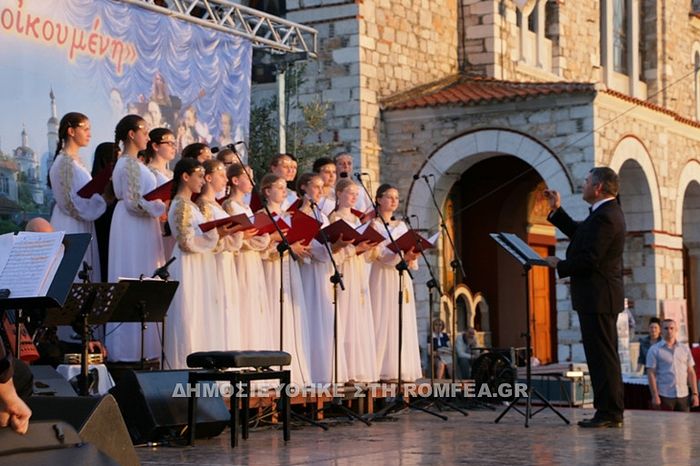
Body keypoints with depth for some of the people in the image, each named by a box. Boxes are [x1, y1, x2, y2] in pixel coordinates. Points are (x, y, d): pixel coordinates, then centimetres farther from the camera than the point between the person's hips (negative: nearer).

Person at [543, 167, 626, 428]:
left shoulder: (604, 217, -19)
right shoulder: (608, 212, 14)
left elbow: (588, 259, -24)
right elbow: (579, 234, 24)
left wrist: (559, 265, -10)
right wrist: (556, 210, 20)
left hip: (597, 298, -11)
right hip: (602, 297, 11)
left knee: (601, 355, -8)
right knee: (604, 355, 14)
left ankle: (608, 413, -5)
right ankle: (612, 412, 19)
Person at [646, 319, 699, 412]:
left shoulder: (685, 349, 11)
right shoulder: (654, 350, 1)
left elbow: (691, 372, 12)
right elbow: (651, 374, -4)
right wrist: (655, 396, -12)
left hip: (683, 395, 3)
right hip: (664, 396, -3)